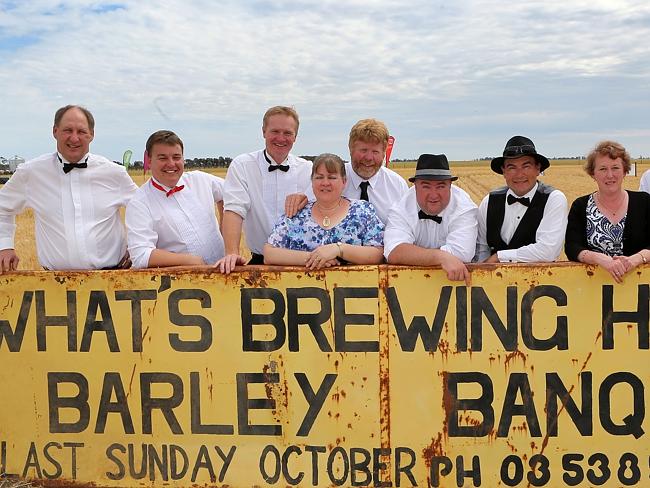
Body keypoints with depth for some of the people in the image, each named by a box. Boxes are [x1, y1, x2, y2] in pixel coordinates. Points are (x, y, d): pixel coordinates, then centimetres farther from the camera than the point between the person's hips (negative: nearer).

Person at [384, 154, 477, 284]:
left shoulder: (464, 208, -13)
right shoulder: (401, 209, -11)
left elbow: (460, 253, -26)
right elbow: (393, 252, -27)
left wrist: (410, 255, -22)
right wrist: (440, 256, -38)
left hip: (455, 278, -1)